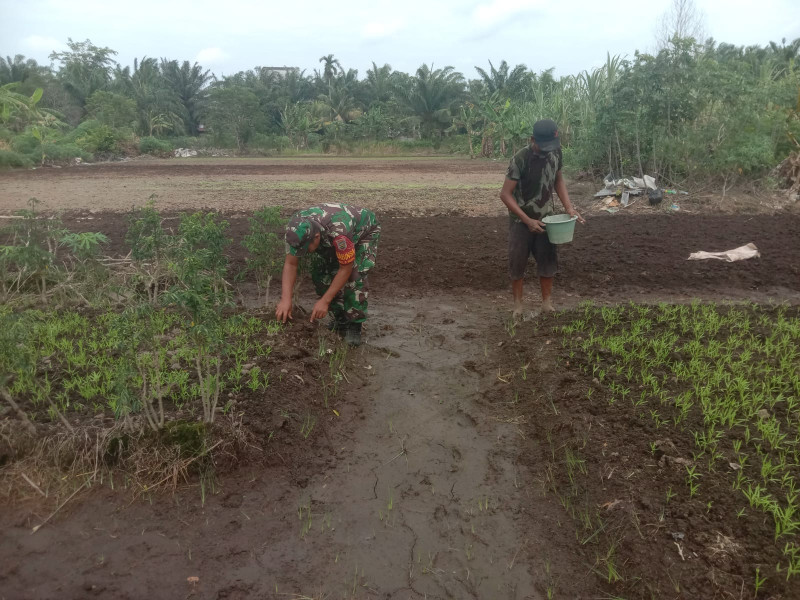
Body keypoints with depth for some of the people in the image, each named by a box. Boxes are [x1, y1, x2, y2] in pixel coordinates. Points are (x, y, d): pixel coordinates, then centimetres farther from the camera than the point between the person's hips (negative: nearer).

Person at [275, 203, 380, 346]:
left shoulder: (339, 231, -45)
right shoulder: (297, 229, -28)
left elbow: (345, 269, -34)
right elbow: (290, 264, -21)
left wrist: (324, 301, -32)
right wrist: (285, 299, -31)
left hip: (365, 232, -6)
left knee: (354, 276, -25)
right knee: (319, 273, -9)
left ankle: (355, 325, -10)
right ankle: (341, 319, 8)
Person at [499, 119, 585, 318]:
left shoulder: (556, 152, -5)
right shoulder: (520, 159, -22)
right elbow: (505, 194, -21)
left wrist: (569, 207, -3)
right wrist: (528, 221, -25)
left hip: (546, 218, 5)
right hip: (521, 221, -4)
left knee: (548, 261, 9)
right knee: (517, 264, 5)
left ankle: (547, 304, 23)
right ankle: (517, 305, 20)